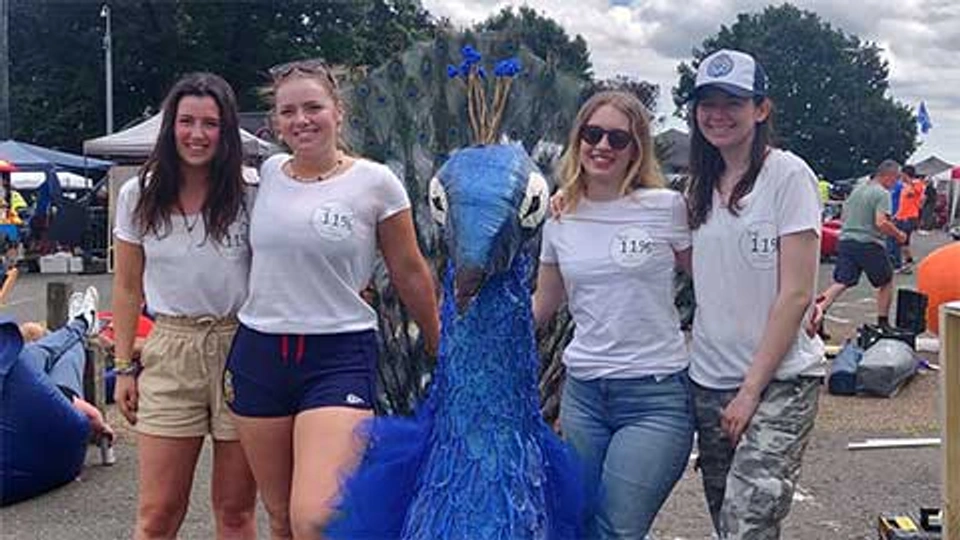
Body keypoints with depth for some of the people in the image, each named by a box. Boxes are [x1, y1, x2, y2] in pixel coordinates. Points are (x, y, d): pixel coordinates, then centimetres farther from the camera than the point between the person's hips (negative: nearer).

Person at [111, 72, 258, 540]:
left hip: (241, 348, -1)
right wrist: (124, 368, 7)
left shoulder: (248, 198, -2)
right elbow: (128, 289, 10)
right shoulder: (138, 197, 4)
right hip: (169, 351, 1)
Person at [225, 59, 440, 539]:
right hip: (258, 354, 5)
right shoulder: (269, 172, 7)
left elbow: (410, 274, 4)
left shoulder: (375, 182, -5)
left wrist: (442, 351, 11)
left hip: (340, 356, -4)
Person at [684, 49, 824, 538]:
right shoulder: (702, 185, 11)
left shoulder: (788, 175, -9)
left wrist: (751, 388, -13)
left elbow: (796, 295, -12)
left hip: (780, 379, -6)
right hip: (709, 380, 6)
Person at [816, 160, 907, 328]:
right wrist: (898, 234, -5)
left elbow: (844, 216, 21)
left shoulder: (857, 189, 15)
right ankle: (883, 323, 18)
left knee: (840, 283, 0)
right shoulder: (882, 194, -9)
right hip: (868, 244, -6)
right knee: (886, 282, 14)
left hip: (846, 240, 6)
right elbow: (881, 223, -19)